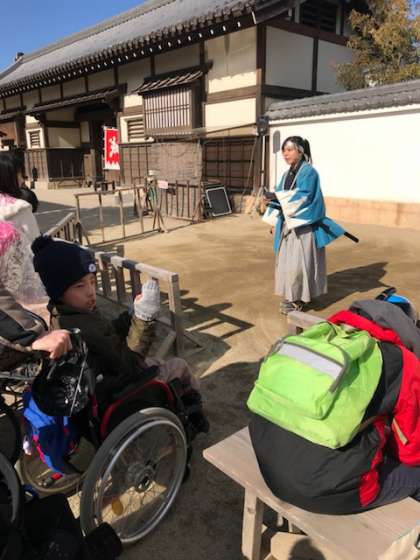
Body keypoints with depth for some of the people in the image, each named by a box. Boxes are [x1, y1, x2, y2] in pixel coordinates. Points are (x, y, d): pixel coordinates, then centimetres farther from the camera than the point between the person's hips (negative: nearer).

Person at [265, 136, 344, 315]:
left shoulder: (309, 172, -10)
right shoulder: (287, 174, 13)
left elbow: (303, 197, -21)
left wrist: (277, 197, -28)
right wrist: (275, 221, 8)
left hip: (303, 225, -8)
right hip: (288, 225, 8)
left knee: (298, 262, -6)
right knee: (287, 261, 9)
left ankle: (297, 299, 3)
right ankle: (292, 296, 20)